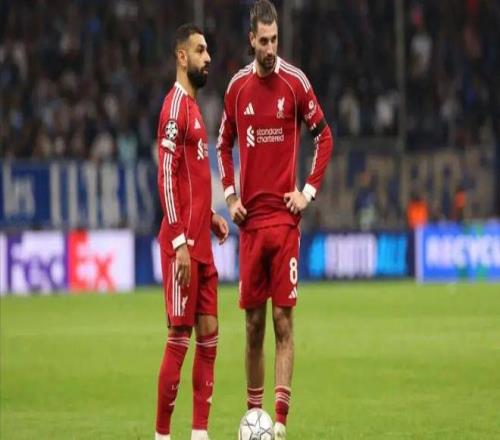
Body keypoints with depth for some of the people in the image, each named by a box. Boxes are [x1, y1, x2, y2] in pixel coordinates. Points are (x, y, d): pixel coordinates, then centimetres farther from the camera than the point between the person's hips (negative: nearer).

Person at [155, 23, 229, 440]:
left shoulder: (194, 106, 17)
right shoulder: (175, 106, -11)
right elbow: (166, 179, -17)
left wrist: (211, 216, 13)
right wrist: (180, 243, -21)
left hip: (201, 244, 9)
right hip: (182, 245, -9)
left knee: (209, 335, 7)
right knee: (179, 339, -7)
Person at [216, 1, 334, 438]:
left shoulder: (296, 82, -3)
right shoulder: (237, 87, 7)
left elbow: (324, 136, 5)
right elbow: (224, 143, 20)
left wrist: (309, 190, -3)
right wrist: (230, 195, 8)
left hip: (284, 219, -3)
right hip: (250, 220, 3)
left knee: (283, 321, -7)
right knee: (253, 322, 6)